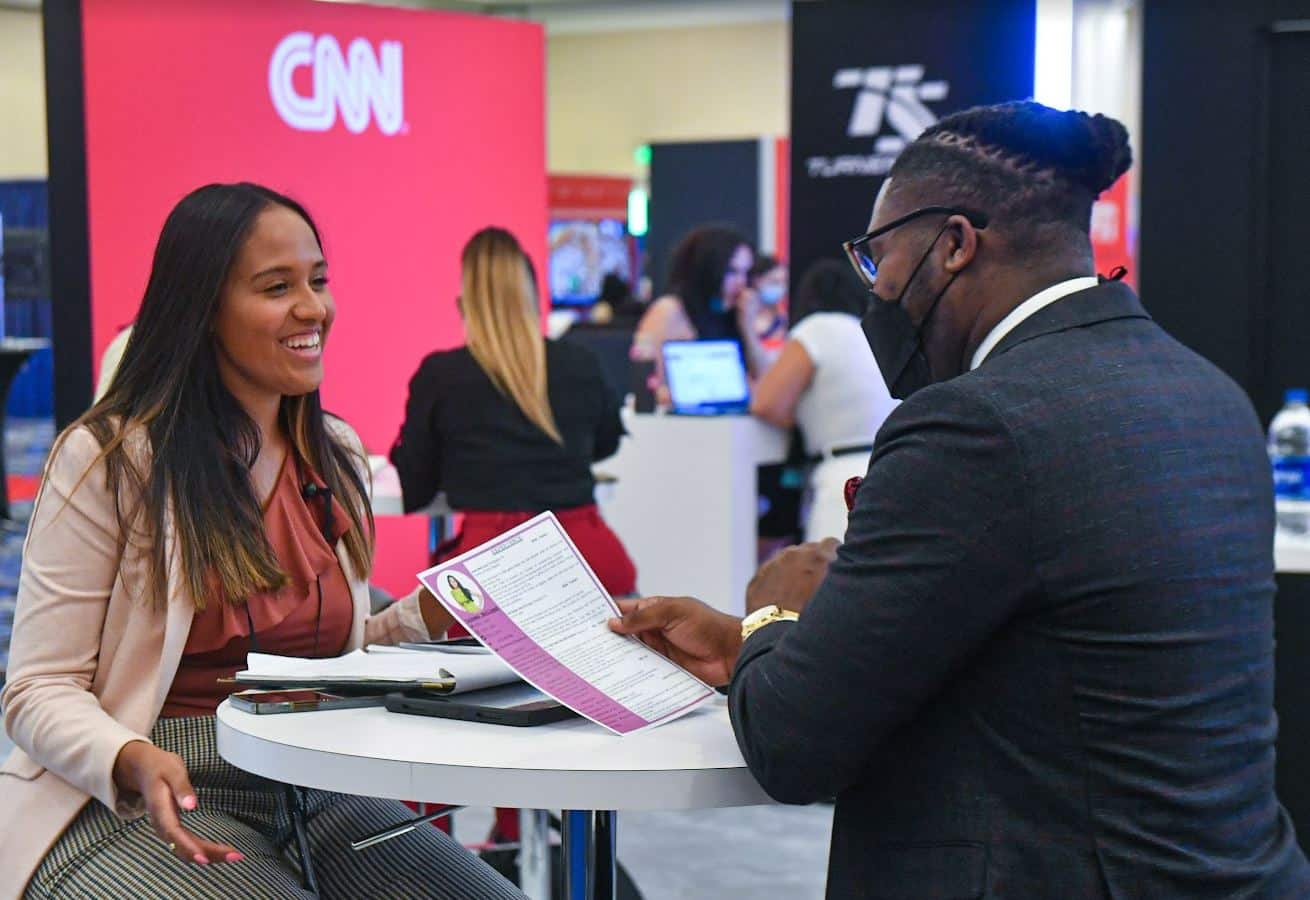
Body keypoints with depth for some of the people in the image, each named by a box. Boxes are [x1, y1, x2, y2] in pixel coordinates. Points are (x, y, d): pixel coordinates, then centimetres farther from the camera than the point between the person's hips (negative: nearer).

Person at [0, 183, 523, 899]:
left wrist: (426, 617, 2)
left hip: (313, 795, 6)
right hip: (137, 805, -6)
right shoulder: (109, 459, -7)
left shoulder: (337, 456, 12)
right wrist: (133, 760, -28)